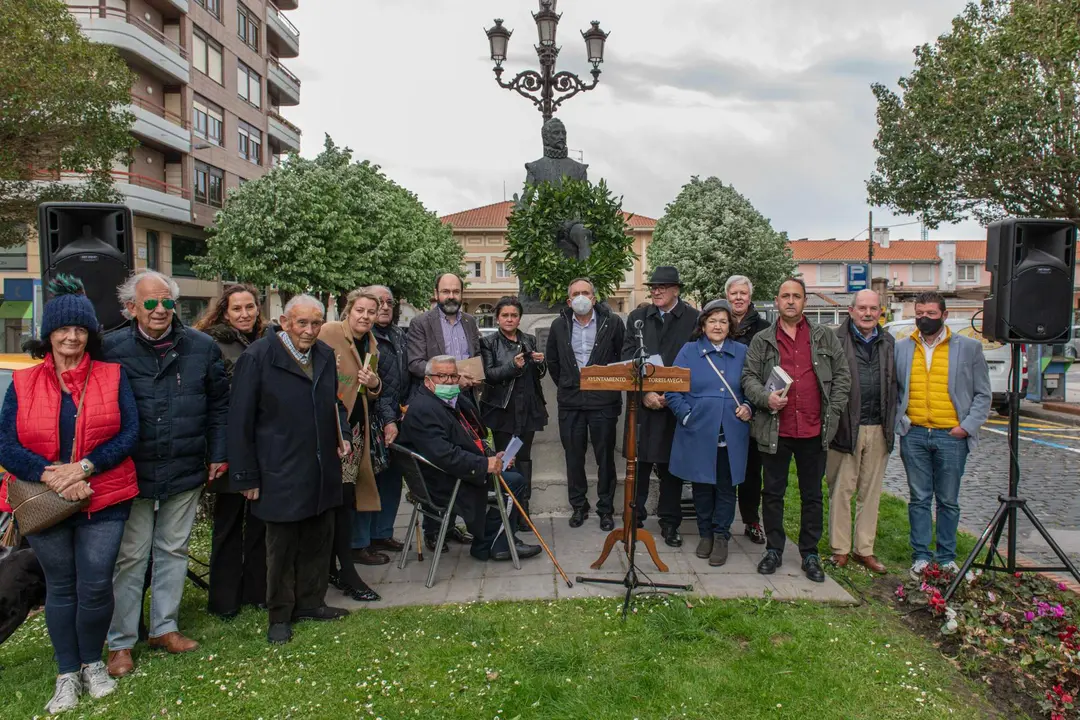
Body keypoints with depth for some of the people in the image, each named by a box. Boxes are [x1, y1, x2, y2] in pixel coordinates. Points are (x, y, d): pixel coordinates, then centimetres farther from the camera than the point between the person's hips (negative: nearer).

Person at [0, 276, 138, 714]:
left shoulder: (112, 376, -1)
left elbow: (129, 432, -7)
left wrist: (83, 468, -19)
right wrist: (50, 475, -19)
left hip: (103, 500, -1)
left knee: (95, 586, 1)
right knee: (60, 587, 12)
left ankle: (92, 663, 26)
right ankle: (67, 674, 27)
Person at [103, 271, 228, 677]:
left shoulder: (201, 347, 1)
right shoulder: (111, 349, -6)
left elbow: (219, 404, 8)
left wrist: (218, 454, 6)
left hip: (186, 471, 3)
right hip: (130, 472, -2)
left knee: (173, 551, 14)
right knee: (130, 557, 5)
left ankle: (164, 628, 29)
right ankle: (121, 643, 19)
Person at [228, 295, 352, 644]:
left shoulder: (325, 355, 7)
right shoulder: (258, 357, -11)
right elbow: (241, 421, -10)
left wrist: (343, 435, 5)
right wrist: (247, 476, -9)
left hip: (323, 471, 6)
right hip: (281, 474, -6)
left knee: (319, 540, 15)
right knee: (282, 547, 7)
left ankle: (311, 602, 32)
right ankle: (280, 616, 23)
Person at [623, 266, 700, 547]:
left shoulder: (694, 319, 1)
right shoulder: (638, 318, 9)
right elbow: (628, 358, 3)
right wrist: (645, 393, -9)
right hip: (642, 402, 2)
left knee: (671, 465, 7)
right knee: (639, 463, 5)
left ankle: (670, 523, 19)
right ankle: (634, 519, 19)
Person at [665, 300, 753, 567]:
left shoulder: (742, 353, 8)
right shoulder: (689, 351, 3)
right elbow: (673, 390, -1)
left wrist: (748, 408, -5)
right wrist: (687, 415, -11)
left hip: (731, 435, 1)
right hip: (698, 434, -1)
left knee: (726, 487, 6)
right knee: (702, 486, 10)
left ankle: (721, 536, 19)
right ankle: (705, 534, 25)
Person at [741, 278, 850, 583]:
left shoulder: (825, 337, 8)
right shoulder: (762, 340, 6)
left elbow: (842, 375, 8)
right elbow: (749, 377, 3)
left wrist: (832, 412, -1)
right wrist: (765, 398, -15)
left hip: (814, 430, 1)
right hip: (775, 430, 0)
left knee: (812, 495, 10)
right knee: (773, 493, 7)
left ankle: (810, 554, 22)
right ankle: (774, 550, 21)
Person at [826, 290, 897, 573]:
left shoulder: (888, 342, 12)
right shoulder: (837, 340, -4)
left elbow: (893, 383, 14)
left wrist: (891, 423, 7)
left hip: (878, 429, 5)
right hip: (847, 427, -4)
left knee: (871, 491, 11)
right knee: (842, 490, 3)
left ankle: (865, 550, 22)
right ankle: (840, 549, 14)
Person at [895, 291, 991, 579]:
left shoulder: (969, 347, 3)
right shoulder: (902, 348, 7)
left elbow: (983, 394, 5)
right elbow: (893, 389, 12)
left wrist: (968, 426, -6)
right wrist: (900, 421, -1)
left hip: (952, 437, -1)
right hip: (914, 436, 1)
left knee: (948, 501, 8)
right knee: (919, 499, 7)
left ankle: (946, 557, 21)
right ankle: (920, 556, 16)